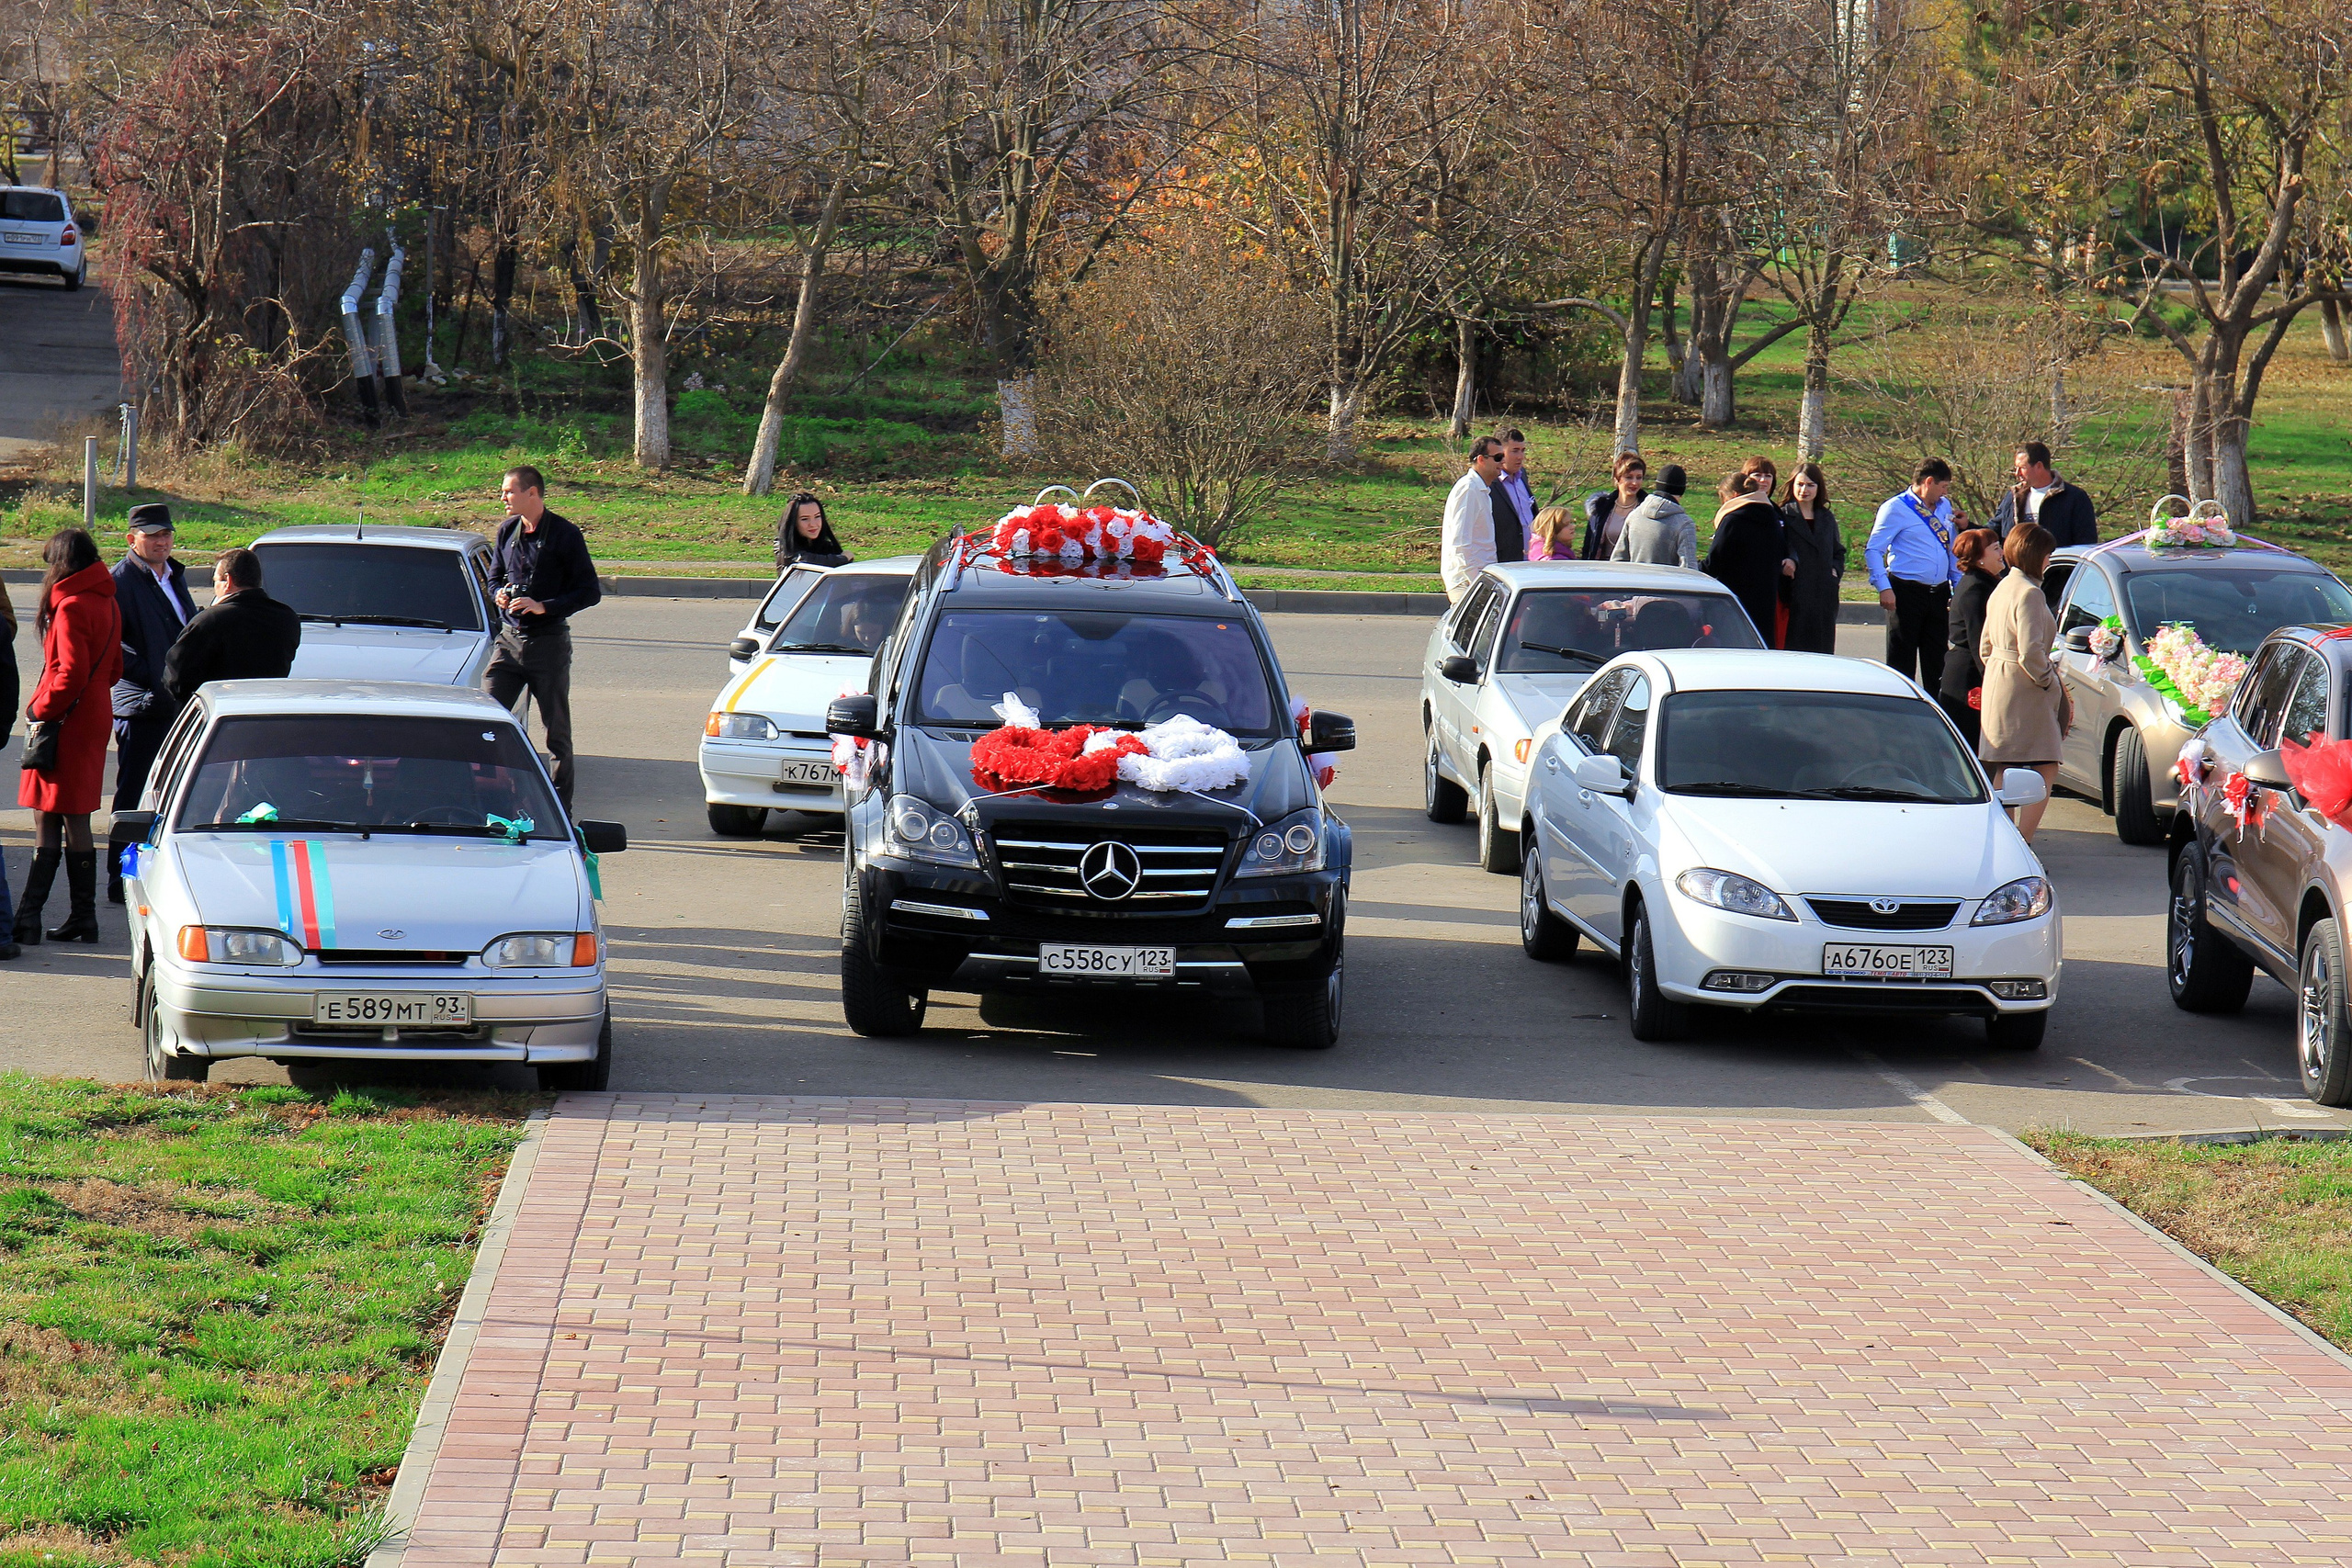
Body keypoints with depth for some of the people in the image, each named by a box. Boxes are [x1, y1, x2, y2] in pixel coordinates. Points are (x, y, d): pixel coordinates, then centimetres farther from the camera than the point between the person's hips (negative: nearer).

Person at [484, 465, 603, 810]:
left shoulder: (564, 535, -9)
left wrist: (543, 607, -19)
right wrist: (500, 594, -2)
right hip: (510, 639, 5)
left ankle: (561, 808, 9)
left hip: (549, 642, -5)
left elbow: (590, 592, -9)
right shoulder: (507, 531, 8)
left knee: (557, 729, 3)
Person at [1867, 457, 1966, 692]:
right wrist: (1884, 588, -17)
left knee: (1937, 663, 10)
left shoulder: (1945, 507, 14)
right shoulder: (1896, 509, -5)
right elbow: (1873, 550, -8)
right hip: (1907, 591, -6)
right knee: (1902, 663, -2)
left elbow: (1953, 550, 23)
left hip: (1939, 593, 6)